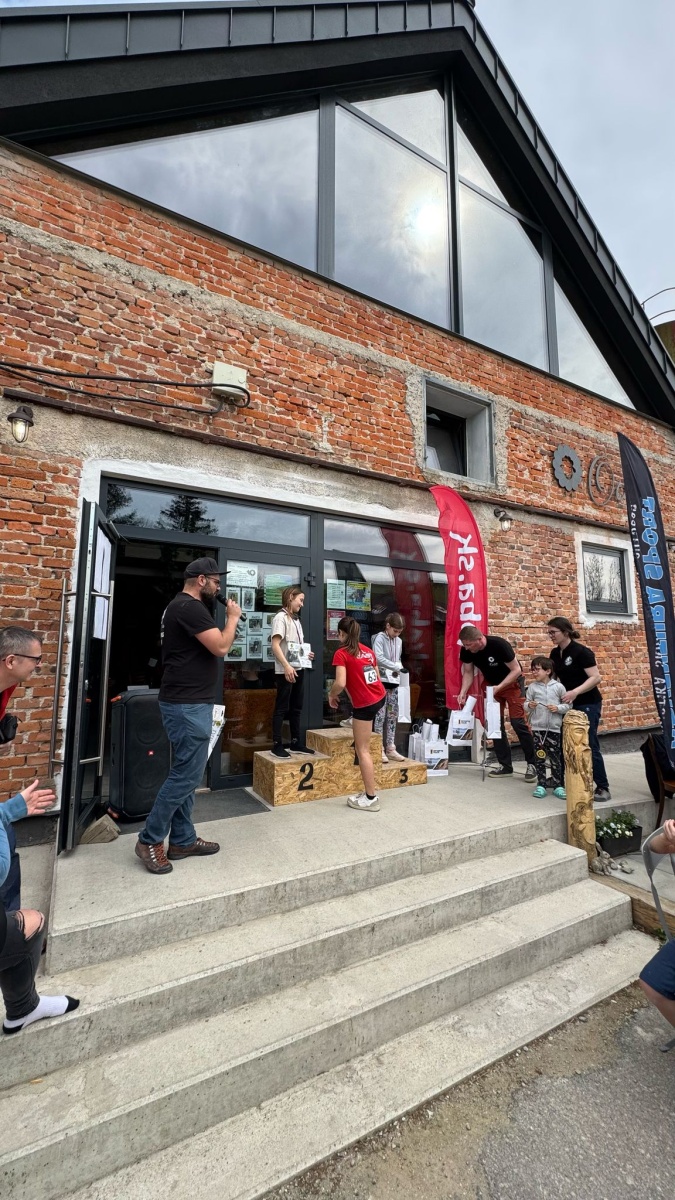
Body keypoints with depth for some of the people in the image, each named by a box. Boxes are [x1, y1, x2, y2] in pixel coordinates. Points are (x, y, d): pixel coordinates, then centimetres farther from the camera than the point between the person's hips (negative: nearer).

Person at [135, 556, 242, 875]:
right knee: (186, 775, -2)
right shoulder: (190, 607, -18)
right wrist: (233, 617, -8)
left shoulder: (182, 606, 17)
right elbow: (221, 647, -20)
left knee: (185, 773, 15)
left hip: (187, 701, 11)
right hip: (188, 704, -11)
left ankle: (182, 840, 26)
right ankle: (150, 839, 15)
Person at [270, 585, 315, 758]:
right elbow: (275, 645, -18)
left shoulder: (296, 619, 16)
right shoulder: (281, 617, -9)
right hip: (285, 670, -8)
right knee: (282, 708, -1)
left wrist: (306, 654, 7)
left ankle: (296, 743, 22)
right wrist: (286, 666, -26)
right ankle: (277, 745, 7)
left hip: (298, 669, 8)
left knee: (296, 707, 13)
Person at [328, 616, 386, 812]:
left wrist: (331, 695, -1)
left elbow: (340, 683, -21)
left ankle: (370, 799, 7)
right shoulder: (368, 650, 9)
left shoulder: (341, 653, -11)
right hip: (380, 697, 8)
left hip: (365, 704, -8)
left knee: (363, 750, 2)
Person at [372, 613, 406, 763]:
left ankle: (390, 748, 18)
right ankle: (379, 749, 3)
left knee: (393, 715, 9)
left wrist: (398, 669, -1)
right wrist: (396, 667, -18)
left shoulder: (399, 641, 12)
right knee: (381, 715, -5)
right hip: (381, 681, -6)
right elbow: (379, 658, -20)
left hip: (394, 682, 7)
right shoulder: (379, 638, -8)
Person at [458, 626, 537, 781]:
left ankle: (532, 764, 4)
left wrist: (499, 687, -34)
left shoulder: (500, 645, -34)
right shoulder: (466, 651, -19)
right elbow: (468, 672, -6)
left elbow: (516, 670, -25)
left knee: (518, 722, -9)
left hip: (512, 683, -5)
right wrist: (463, 692, -22)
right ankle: (505, 765, 14)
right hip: (491, 684, 5)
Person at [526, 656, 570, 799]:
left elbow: (568, 705, 2)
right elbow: (526, 703, 6)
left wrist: (558, 708, -16)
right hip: (537, 727, 1)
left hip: (554, 728, -1)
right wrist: (529, 705, -15)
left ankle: (558, 786, 19)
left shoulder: (558, 687, -3)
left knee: (555, 758, 7)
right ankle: (541, 785, 16)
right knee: (539, 757, 6)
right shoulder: (532, 687, 1)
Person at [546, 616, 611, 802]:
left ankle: (603, 788, 5)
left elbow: (596, 677, -22)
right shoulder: (555, 653, 4)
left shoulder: (581, 652, -18)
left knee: (589, 745, -6)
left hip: (588, 704, -7)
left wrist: (575, 692, -33)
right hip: (569, 704, 7)